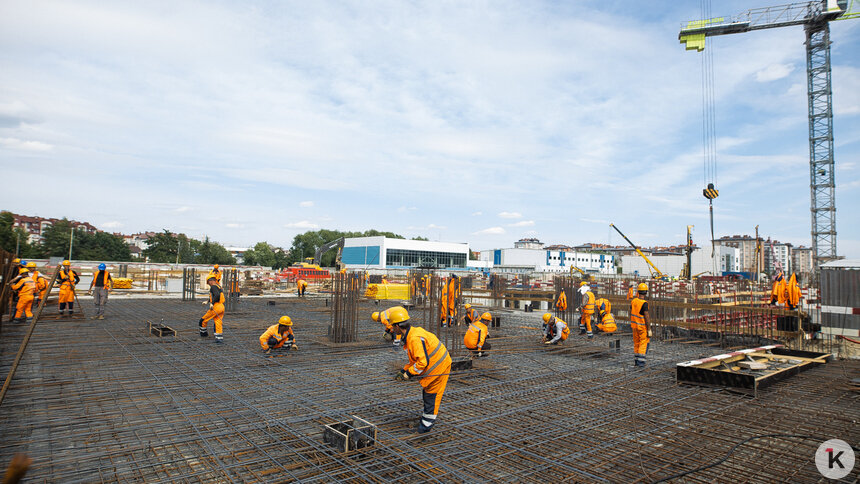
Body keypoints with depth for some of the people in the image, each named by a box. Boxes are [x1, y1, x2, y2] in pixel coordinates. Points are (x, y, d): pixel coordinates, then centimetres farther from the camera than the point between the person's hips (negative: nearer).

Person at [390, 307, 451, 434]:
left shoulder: (415, 338, -29)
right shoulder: (410, 336, 5)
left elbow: (423, 362, -29)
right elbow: (415, 359, 15)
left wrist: (408, 373, -18)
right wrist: (403, 371, 8)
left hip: (439, 366, -10)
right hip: (433, 364, 10)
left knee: (431, 395, 1)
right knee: (426, 392, 22)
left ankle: (427, 423, 13)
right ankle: (427, 416, 38)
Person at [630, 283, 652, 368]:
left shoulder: (633, 301, 1)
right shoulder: (644, 303, -20)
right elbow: (646, 317, -21)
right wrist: (649, 330, -16)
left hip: (634, 325, 7)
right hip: (643, 327, -7)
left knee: (636, 344, 15)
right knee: (643, 344, 1)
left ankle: (636, 362, 19)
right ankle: (640, 363, -2)